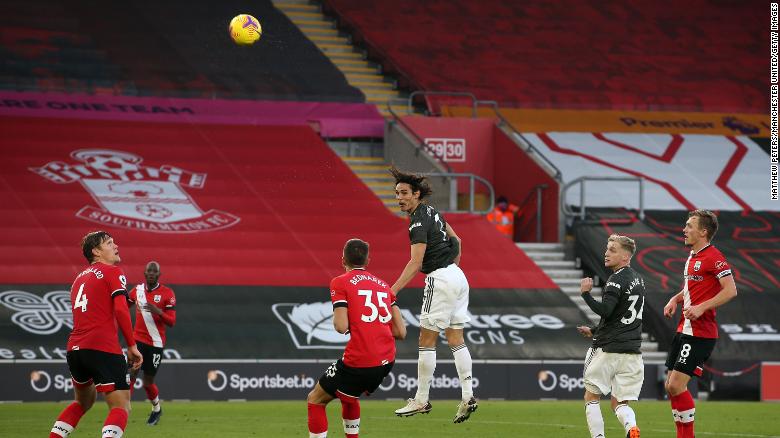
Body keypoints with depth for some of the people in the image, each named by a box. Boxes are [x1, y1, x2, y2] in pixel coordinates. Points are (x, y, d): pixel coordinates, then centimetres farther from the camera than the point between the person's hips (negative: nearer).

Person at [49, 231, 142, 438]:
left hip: (74, 349, 8)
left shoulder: (81, 277, 23)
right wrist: (132, 346, -8)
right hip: (103, 349, -8)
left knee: (84, 402, 28)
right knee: (121, 407, -6)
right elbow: (121, 310, -12)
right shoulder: (113, 272, 0)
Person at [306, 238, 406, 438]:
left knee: (315, 400, 8)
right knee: (349, 397, 32)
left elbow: (342, 326, -12)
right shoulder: (383, 285, 15)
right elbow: (401, 332, 10)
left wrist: (336, 322, 9)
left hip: (359, 361, -7)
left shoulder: (340, 282, -2)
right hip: (387, 361, 7)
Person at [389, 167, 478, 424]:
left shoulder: (419, 221, -16)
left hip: (440, 279, -9)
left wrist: (393, 290, -32)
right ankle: (468, 396, 3)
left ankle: (421, 400, 0)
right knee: (456, 339, 8)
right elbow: (456, 241, 24)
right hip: (457, 277, 9)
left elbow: (416, 262, -26)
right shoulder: (432, 212, 12)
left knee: (427, 341, -3)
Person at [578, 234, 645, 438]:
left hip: (608, 349, -7)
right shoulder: (638, 279, 15)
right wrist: (594, 331, 25)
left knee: (591, 398, 9)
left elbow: (605, 310, -26)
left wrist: (586, 293, -14)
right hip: (632, 352, 7)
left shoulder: (617, 280, -13)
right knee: (620, 404, 9)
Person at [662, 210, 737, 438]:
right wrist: (675, 300, 12)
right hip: (684, 330, 10)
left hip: (700, 333, -10)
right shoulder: (692, 257, 16)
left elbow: (730, 290, -20)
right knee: (670, 386, 9)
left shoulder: (713, 257, -13)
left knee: (677, 386, -13)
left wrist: (702, 307, -25)